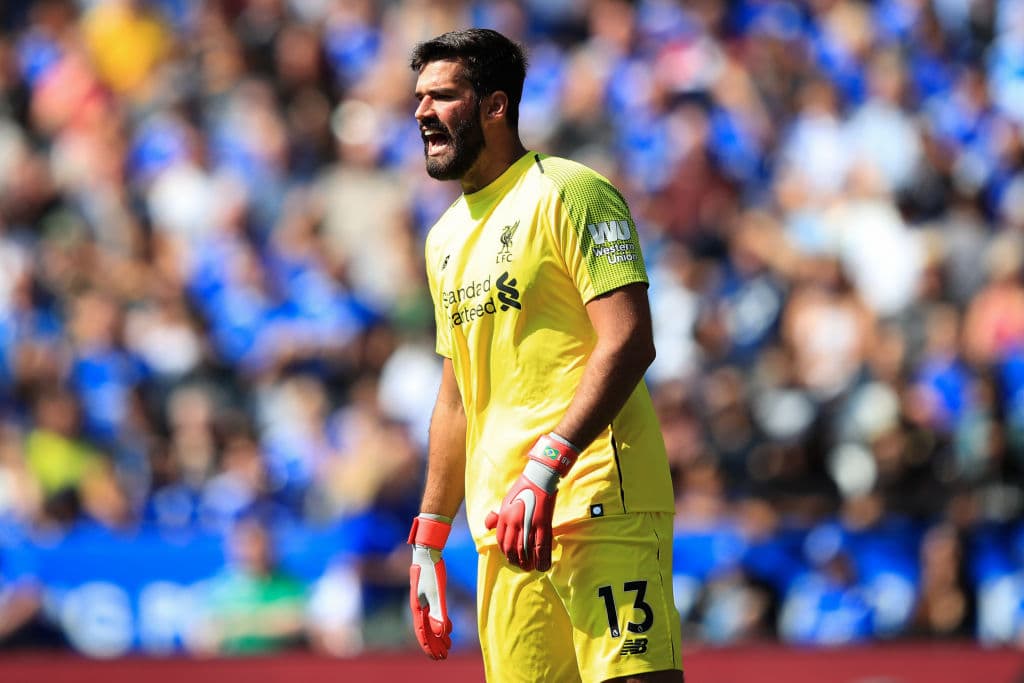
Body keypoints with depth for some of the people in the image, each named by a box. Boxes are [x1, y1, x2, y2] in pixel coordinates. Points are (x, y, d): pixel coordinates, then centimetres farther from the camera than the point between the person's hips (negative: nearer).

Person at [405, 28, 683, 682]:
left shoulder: (568, 192, -4)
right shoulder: (446, 237, 21)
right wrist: (429, 537, 22)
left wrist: (545, 469, -24)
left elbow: (628, 342, -15)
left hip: (597, 504, -8)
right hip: (502, 525, 8)